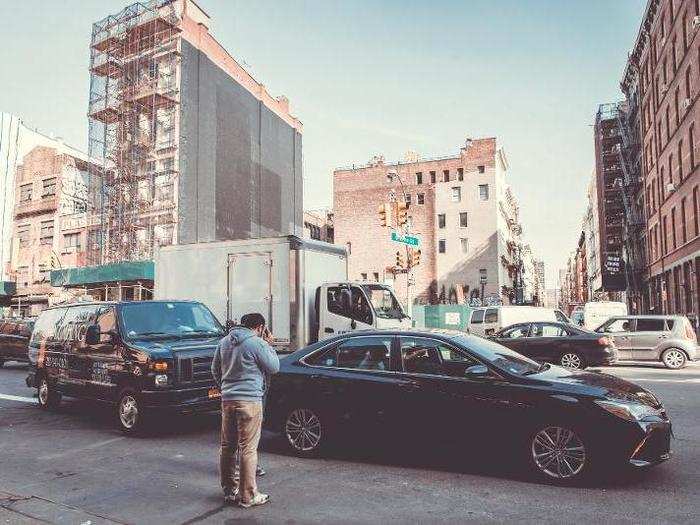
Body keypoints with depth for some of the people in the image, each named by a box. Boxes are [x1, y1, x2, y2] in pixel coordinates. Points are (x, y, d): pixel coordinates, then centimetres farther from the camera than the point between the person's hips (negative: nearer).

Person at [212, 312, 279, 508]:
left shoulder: (225, 341, 10)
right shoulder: (257, 343, -12)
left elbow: (215, 370, 19)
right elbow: (274, 368, -3)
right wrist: (268, 345, 5)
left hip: (227, 400, 7)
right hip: (250, 400, -7)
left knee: (228, 446, 15)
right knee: (248, 449, -1)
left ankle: (229, 490, 26)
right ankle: (248, 496, 5)